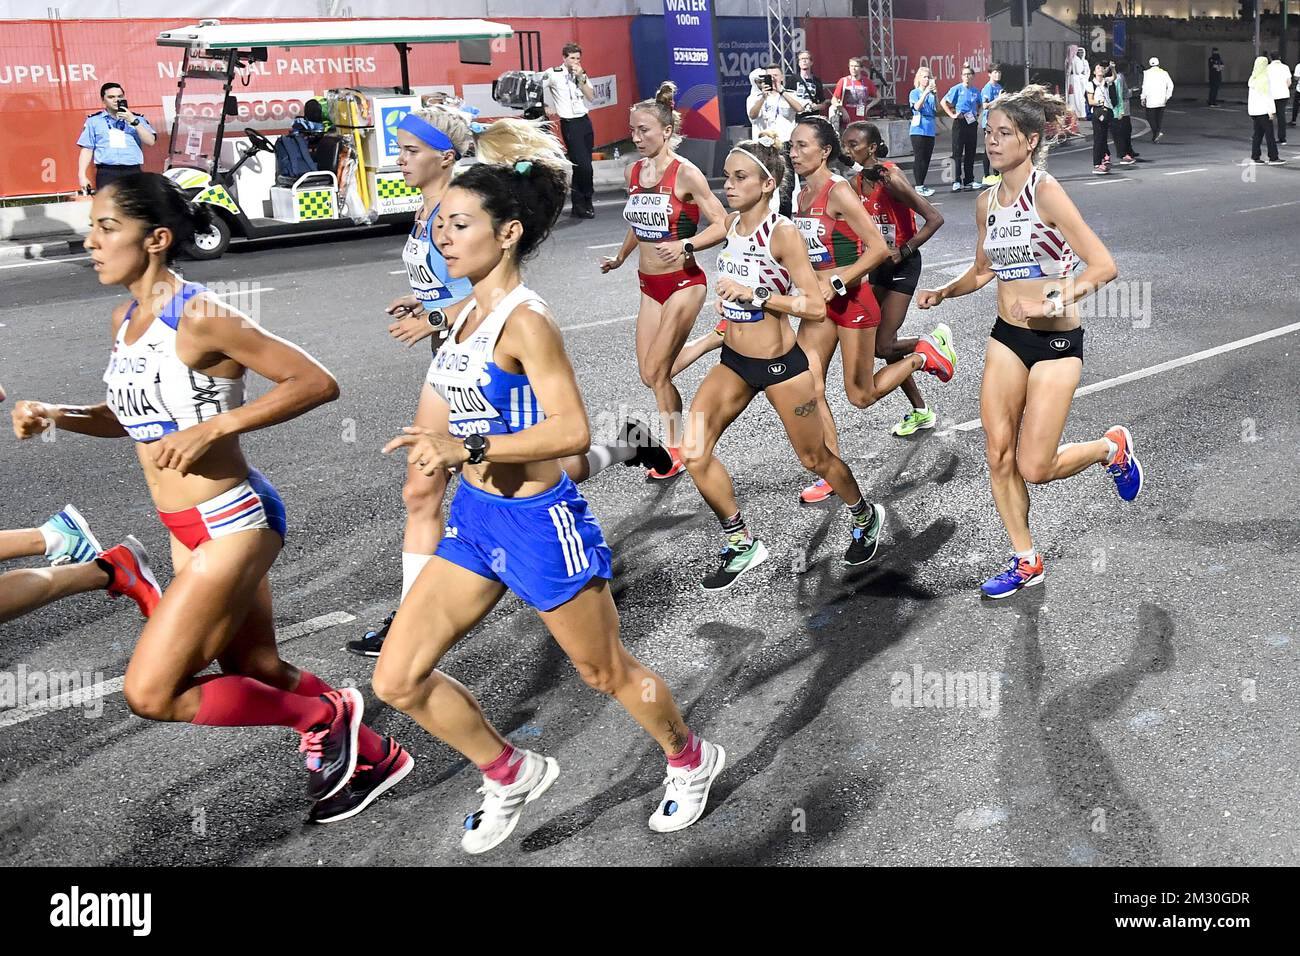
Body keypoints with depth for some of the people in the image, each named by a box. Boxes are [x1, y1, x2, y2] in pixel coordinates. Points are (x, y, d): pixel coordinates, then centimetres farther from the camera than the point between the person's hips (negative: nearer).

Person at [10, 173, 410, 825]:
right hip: (187, 528, 9)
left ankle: (326, 717, 9)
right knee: (257, 673, 19)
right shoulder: (125, 319, 7)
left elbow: (316, 383, -20)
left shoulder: (199, 316, -19)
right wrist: (56, 417, 3)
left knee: (149, 694, -8)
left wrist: (212, 428, -26)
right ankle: (373, 755, 38)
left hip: (231, 523, -9)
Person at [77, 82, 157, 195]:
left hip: (133, 172, 1)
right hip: (106, 173, -1)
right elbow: (87, 149, 10)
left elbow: (150, 141, 1)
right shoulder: (94, 121, 13)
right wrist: (82, 175, 1)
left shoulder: (137, 119, 14)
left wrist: (133, 121, -7)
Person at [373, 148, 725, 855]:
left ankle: (692, 761, 41)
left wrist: (467, 448, -33)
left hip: (537, 522, -8)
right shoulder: (465, 315, 6)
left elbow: (573, 430, -28)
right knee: (397, 680, 7)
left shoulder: (525, 320, -20)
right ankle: (511, 775, 29)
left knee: (607, 673, 12)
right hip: (474, 514, 8)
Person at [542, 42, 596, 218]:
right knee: (583, 165, -12)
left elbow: (591, 97, 0)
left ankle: (579, 204, 13)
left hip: (585, 121, 5)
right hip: (569, 124, -5)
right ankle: (586, 200, 4)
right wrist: (546, 107, 3)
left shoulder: (582, 74, 10)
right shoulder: (553, 74, -6)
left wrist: (581, 78, -9)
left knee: (581, 165, 6)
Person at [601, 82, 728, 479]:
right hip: (649, 285, 7)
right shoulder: (635, 171, 5)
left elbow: (722, 224, -15)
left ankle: (675, 450, 9)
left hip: (683, 283, -7)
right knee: (650, 376, 4)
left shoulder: (685, 173, -14)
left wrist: (685, 245, -28)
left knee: (655, 371, -7)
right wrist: (620, 257, 29)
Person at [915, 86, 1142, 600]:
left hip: (1056, 341, -6)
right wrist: (943, 292, 5)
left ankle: (1112, 448, 26)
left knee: (1034, 468, -5)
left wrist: (1054, 301, -33)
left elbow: (1103, 266, -20)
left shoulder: (1046, 191, -16)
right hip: (1006, 336, 6)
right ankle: (1026, 562, 19)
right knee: (998, 453, 2)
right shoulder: (987, 202, 5)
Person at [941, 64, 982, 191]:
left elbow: (979, 105, 27)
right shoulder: (957, 89, -5)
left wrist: (977, 114, 10)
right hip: (960, 122, -5)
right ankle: (956, 182, -4)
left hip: (972, 123, 5)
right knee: (957, 153, -4)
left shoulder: (975, 91, 9)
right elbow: (943, 102, -7)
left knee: (970, 153, 8)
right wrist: (952, 115, -12)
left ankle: (969, 181, 14)